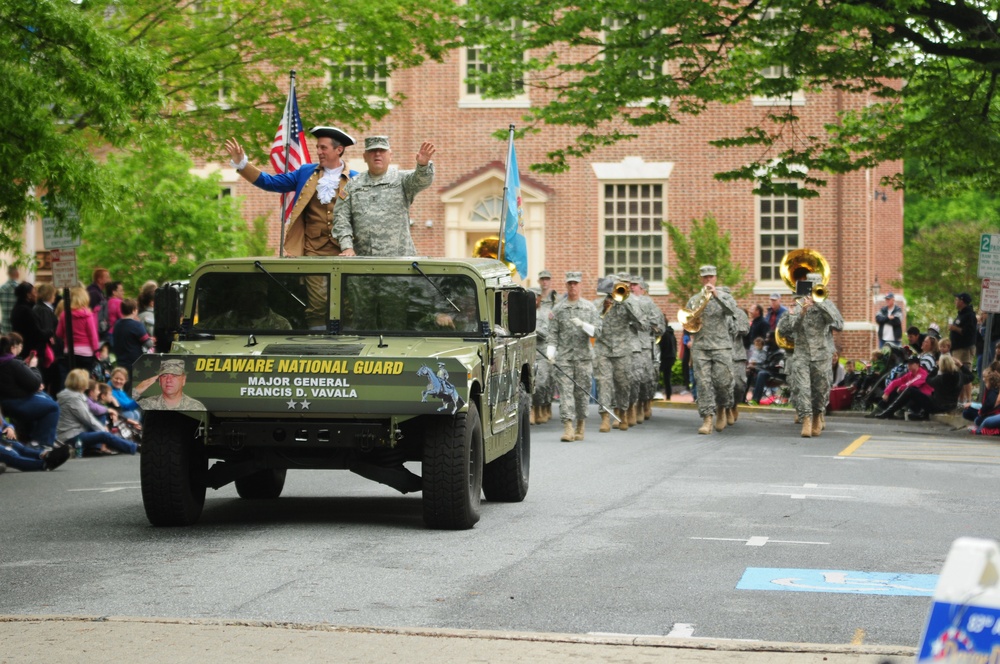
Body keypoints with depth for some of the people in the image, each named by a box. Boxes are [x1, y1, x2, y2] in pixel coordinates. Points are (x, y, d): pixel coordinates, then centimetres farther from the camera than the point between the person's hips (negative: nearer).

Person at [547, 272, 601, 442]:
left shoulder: (589, 307, 8)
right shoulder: (558, 309, 8)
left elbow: (597, 331, 2)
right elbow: (553, 333, 5)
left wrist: (582, 324, -15)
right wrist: (550, 352, -8)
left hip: (584, 356, 0)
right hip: (563, 357, 0)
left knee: (582, 392, 4)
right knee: (565, 391, -10)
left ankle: (580, 427, 17)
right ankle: (568, 428, -15)